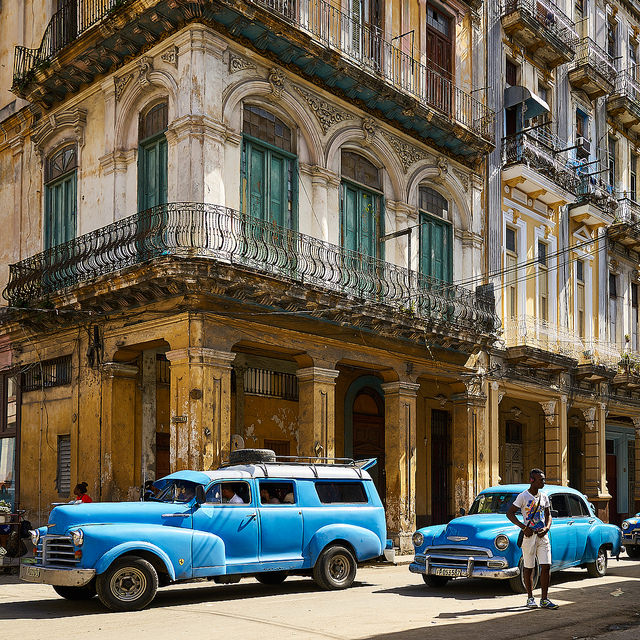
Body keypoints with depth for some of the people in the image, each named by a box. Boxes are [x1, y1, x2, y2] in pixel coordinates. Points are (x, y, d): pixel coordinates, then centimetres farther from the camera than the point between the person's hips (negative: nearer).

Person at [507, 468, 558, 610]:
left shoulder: (544, 497, 10)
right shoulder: (523, 496, -5)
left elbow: (548, 515, 16)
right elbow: (509, 514, -6)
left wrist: (547, 528, -4)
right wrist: (523, 527, -14)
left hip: (542, 536, 4)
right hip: (529, 535, -4)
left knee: (546, 566, -4)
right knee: (529, 568, 3)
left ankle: (544, 600, 2)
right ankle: (530, 599, 15)